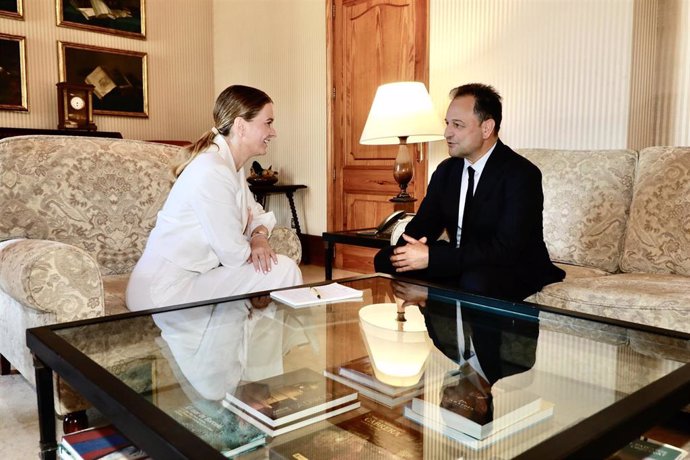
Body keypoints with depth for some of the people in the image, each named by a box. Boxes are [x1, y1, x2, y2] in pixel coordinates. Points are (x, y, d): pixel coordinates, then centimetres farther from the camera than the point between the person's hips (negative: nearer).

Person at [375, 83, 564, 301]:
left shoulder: (521, 174, -18)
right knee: (386, 258, -9)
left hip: (515, 271, -6)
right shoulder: (446, 170, 4)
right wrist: (409, 249, -21)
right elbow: (424, 224, 4)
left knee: (475, 281, -38)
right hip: (460, 266, 6)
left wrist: (431, 257, -33)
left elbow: (507, 249, -28)